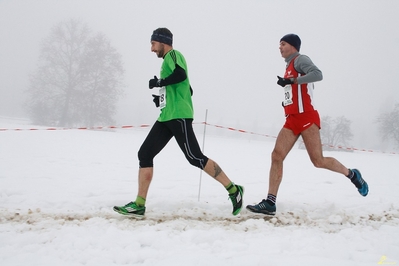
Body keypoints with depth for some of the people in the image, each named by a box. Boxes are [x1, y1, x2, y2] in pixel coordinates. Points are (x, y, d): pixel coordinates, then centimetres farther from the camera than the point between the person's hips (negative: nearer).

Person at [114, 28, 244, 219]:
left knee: (195, 157, -11)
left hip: (178, 116, -10)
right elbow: (187, 89, 28)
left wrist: (159, 83, -11)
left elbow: (181, 74, -25)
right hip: (166, 117, 10)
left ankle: (233, 190, -1)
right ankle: (139, 205, 2)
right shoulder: (169, 60, 25)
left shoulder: (173, 54, -3)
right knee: (144, 154, 2)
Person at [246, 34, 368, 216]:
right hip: (292, 120, 9)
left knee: (318, 161, -8)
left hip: (306, 117, -8)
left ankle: (352, 175, 17)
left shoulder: (300, 59, -4)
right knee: (276, 156, -6)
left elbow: (317, 75, -22)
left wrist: (291, 81, -24)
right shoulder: (290, 66, 23)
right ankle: (270, 203, -9)